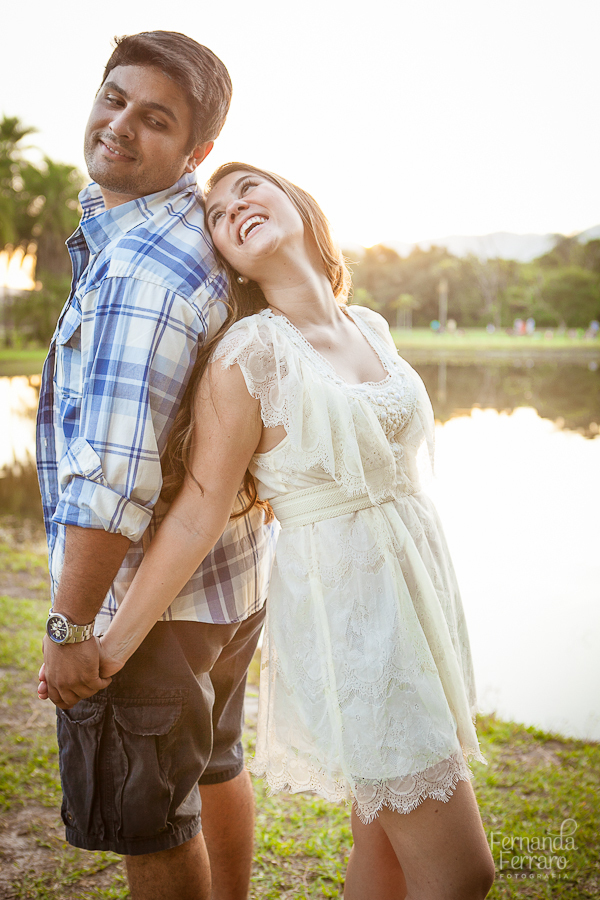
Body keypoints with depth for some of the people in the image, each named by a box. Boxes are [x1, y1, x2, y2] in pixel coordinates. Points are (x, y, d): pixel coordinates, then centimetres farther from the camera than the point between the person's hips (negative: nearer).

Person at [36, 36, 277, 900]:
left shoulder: (141, 271, -25)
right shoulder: (198, 226, 5)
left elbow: (115, 478, -29)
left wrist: (70, 626, -17)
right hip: (230, 567, 10)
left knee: (144, 819, 11)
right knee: (213, 765, 27)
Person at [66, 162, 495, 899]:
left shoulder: (371, 328, 5)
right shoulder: (245, 356, -16)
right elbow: (196, 516, -12)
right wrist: (111, 647, -10)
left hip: (421, 588, 6)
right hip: (345, 611, -6)